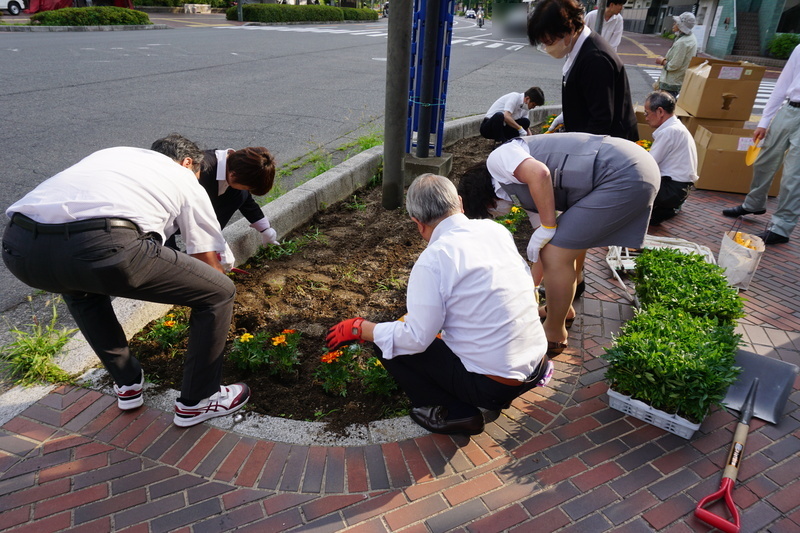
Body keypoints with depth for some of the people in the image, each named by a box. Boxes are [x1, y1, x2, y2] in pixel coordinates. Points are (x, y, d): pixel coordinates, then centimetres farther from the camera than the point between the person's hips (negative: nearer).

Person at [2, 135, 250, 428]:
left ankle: (127, 383, 46)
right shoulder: (186, 180, 24)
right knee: (219, 292, 11)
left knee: (80, 285, 41)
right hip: (103, 247, -7)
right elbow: (209, 263, 27)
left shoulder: (111, 153, 38)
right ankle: (197, 401, 26)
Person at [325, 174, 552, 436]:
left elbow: (416, 338, -17)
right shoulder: (496, 229, 0)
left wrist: (359, 329, -4)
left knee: (389, 344, 2)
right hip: (536, 365, 7)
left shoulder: (433, 260, -19)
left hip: (493, 387, -7)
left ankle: (454, 413, 5)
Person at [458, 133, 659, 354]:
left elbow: (540, 173, -23)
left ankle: (555, 336, 12)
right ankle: (563, 307, 39)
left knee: (556, 255, -6)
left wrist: (548, 228, -12)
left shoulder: (497, 158, -1)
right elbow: (543, 249, 28)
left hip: (625, 177, -10)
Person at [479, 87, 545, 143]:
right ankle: (500, 142, -25)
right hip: (487, 128, -7)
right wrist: (520, 128, -29)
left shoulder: (525, 108, 6)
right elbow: (506, 117, -33)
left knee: (525, 122, -10)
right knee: (499, 115, -40)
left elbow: (526, 127, 11)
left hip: (502, 127, 7)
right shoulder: (514, 97, -19)